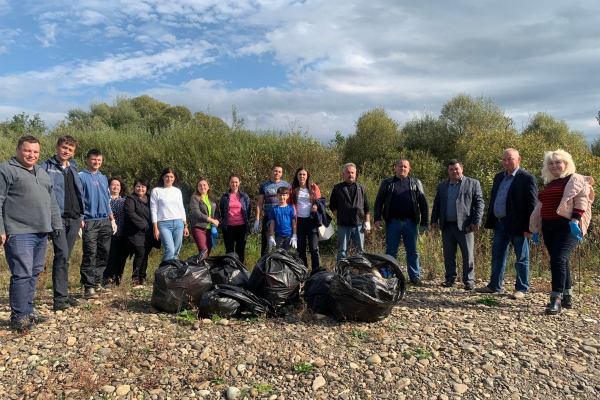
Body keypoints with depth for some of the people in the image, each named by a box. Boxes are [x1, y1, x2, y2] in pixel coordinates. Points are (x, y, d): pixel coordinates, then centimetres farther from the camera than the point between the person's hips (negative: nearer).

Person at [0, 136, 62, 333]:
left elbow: (52, 202, 23)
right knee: (22, 274, -8)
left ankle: (28, 311, 25)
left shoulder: (42, 173, 20)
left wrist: (56, 224, 19)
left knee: (34, 273, 13)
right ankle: (18, 318, 4)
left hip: (41, 233, 8)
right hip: (19, 234, -7)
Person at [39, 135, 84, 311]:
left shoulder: (73, 168, 19)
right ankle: (60, 298, -10)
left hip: (74, 219, 6)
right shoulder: (46, 167, 0)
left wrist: (80, 216, 18)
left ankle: (63, 294, 18)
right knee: (62, 254, -14)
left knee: (65, 257, 11)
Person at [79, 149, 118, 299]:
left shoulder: (103, 178, 19)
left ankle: (97, 282, 19)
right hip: (90, 221, -6)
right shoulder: (81, 176, 0)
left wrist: (112, 219, 19)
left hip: (105, 221, 6)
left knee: (103, 253, 8)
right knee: (90, 254, -9)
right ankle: (89, 286, -7)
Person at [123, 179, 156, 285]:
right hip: (136, 232, -5)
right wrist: (143, 224, -15)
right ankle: (135, 278, -5)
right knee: (140, 253, -16)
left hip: (148, 234, 6)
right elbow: (130, 213, -11)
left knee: (145, 255, 5)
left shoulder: (149, 200, 20)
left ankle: (142, 278, 14)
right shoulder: (130, 199, 2)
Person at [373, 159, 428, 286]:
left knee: (412, 251, 7)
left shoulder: (416, 183, 10)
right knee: (391, 251, 4)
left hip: (410, 223, 1)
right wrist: (377, 219, -5)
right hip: (392, 222, -1)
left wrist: (424, 223, 3)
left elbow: (423, 203, 9)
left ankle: (415, 276, 17)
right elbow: (379, 202, 7)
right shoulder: (387, 183, 8)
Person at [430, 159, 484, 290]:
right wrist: (434, 220, 7)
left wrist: (476, 221, -9)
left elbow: (479, 203, -1)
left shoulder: (473, 183, 4)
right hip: (447, 226, 4)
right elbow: (436, 204, 17)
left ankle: (468, 281, 11)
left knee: (468, 255, 2)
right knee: (448, 254, 9)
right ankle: (450, 279, 20)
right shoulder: (442, 186, 16)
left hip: (465, 226, -3)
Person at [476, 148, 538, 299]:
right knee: (497, 256, 13)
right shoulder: (498, 177, 13)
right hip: (500, 224, 7)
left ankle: (521, 289, 17)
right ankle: (494, 286, 24)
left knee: (521, 258, 6)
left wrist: (528, 228, -16)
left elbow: (532, 205, -12)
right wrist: (490, 221, 13)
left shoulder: (527, 179, -9)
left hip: (518, 225, -7)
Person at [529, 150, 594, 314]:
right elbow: (542, 207, 22)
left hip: (568, 227, -7)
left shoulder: (575, 180, -1)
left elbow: (581, 201, -12)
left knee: (558, 259, -18)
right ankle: (567, 297, 21)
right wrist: (536, 229, 20)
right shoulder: (549, 184, 20)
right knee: (561, 261, 11)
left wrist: (574, 221, -24)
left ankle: (556, 300, -16)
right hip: (549, 228, 7)